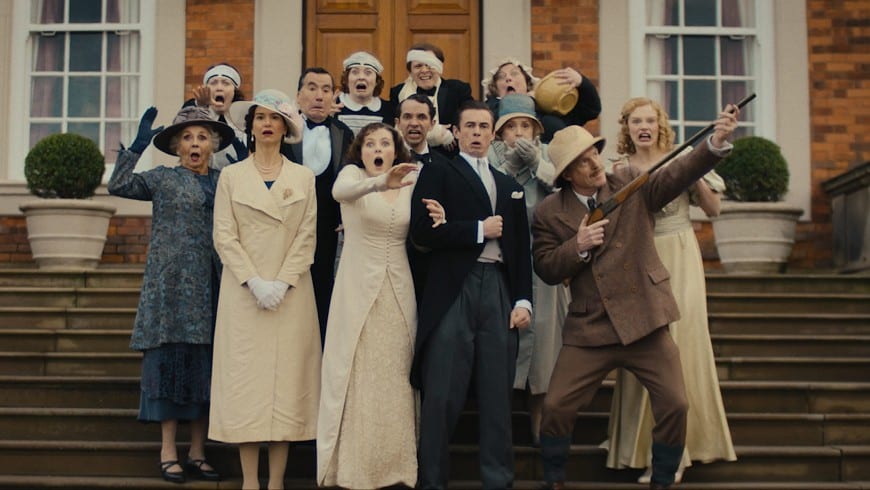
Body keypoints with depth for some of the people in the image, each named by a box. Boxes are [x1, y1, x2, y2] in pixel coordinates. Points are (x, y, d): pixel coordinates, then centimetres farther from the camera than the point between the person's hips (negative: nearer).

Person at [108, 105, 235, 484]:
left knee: (206, 366, 5)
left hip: (213, 288, 3)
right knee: (172, 359, -3)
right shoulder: (163, 179, 5)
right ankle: (168, 453, 3)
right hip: (173, 285, -3)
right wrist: (139, 144, -11)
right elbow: (118, 186, -8)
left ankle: (197, 452, 13)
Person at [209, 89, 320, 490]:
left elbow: (307, 237, 2)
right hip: (244, 292, 0)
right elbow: (224, 236, 0)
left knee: (286, 378, -1)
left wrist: (283, 283, -11)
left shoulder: (303, 177, 8)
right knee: (245, 379, -2)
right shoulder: (231, 176, 7)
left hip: (291, 294, 1)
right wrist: (254, 282, -12)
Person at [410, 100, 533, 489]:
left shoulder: (510, 186, 21)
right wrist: (479, 230, -7)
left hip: (499, 292, 4)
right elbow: (421, 231, -8)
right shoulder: (438, 174, 7)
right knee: (442, 395, -3)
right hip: (453, 292, -4)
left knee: (497, 395, 6)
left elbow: (521, 249, 16)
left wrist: (523, 300, 5)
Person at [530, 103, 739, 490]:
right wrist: (578, 246, -18)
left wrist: (715, 143, -27)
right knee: (556, 406, -1)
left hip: (645, 321, 1)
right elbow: (546, 269, -1)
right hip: (589, 328, 0)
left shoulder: (631, 183, 2)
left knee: (675, 404, -3)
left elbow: (678, 175, -11)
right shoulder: (549, 213, 1)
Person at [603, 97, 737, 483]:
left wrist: (696, 176, -12)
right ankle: (643, 444, 13)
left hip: (678, 259, -2)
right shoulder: (618, 168, 8)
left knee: (677, 343, -7)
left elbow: (713, 209, 3)